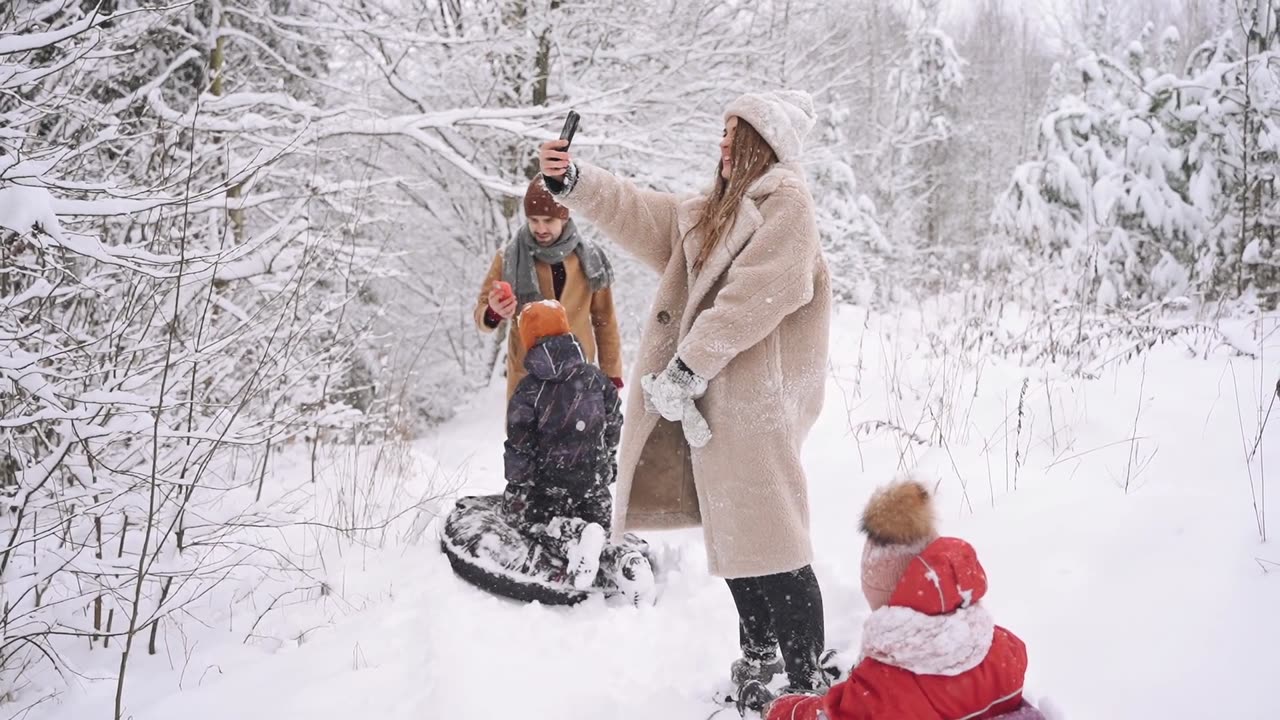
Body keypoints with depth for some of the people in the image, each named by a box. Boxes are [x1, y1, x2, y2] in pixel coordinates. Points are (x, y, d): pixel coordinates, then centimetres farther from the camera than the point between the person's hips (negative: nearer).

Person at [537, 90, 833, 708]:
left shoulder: (787, 202, -6)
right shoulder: (717, 212, 22)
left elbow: (752, 297, -17)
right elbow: (643, 216, 20)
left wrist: (689, 366, -19)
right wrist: (574, 181, 7)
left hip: (753, 399, -9)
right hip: (712, 399, 9)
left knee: (768, 543, -10)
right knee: (732, 536, 16)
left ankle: (807, 684, -2)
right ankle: (758, 659, 31)